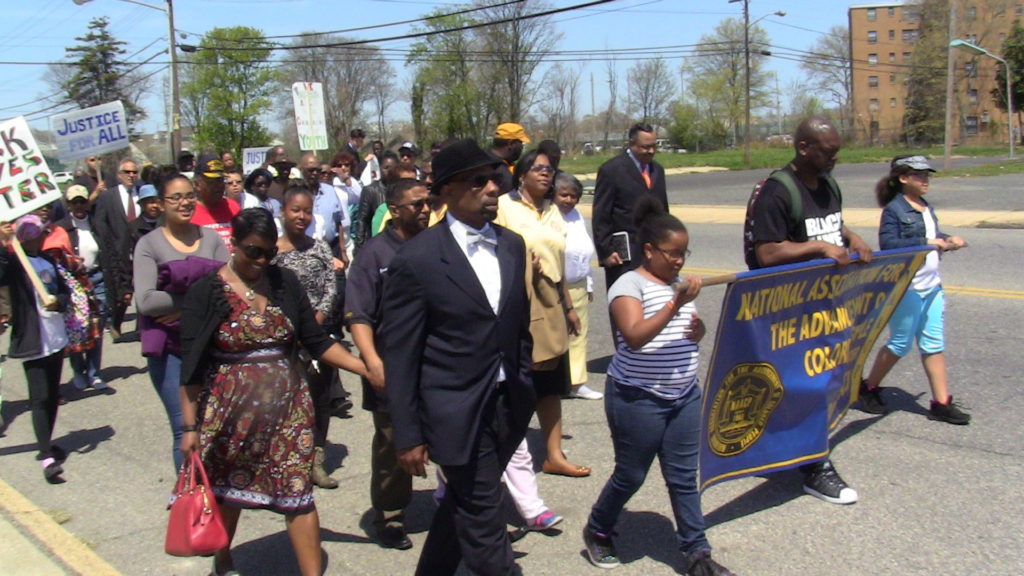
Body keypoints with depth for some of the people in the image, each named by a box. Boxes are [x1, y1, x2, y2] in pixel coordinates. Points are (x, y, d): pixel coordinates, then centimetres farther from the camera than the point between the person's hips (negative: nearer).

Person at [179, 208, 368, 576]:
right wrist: (190, 426, -10)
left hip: (286, 404, 1)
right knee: (227, 489, 17)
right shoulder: (205, 292, -7)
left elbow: (317, 341, 3)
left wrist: (367, 369, -7)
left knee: (297, 493, -2)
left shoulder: (285, 283, 1)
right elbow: (192, 366, -7)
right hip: (230, 409, -1)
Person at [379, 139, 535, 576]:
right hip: (457, 412, -6)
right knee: (484, 517, 3)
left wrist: (525, 387, 14)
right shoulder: (417, 260, -14)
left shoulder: (512, 245, 4)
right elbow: (399, 355, -11)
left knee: (463, 504, 21)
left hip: (507, 404, 6)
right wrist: (408, 436, -10)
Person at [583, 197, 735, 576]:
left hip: (685, 396, 6)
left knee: (684, 477, 9)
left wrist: (699, 329, -5)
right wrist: (675, 304, -33)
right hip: (637, 399, -6)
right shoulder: (629, 284, -13)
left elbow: (691, 333, 19)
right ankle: (597, 532, 31)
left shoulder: (678, 284, 8)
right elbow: (635, 336, -27)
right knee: (631, 476, 8)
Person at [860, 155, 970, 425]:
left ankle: (941, 403, 13)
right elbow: (888, 244, -24)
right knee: (900, 344, 2)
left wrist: (948, 240, 3)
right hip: (905, 288, -8)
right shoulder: (894, 210, -12)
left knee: (934, 344, 8)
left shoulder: (927, 208, 13)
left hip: (931, 286, 8)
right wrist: (926, 243, -26)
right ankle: (868, 388, 20)